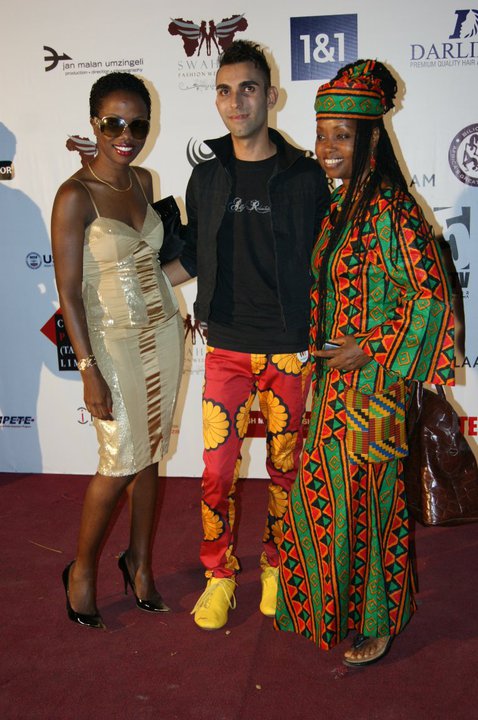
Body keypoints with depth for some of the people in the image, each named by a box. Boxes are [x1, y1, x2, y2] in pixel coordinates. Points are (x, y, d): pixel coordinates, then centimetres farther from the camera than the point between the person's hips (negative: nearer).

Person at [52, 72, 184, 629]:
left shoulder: (144, 180, 5)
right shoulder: (75, 196, -15)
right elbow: (68, 292, -16)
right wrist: (89, 371, -18)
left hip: (162, 329, 6)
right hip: (112, 340, -6)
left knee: (150, 455, 13)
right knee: (121, 462, 0)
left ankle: (140, 561, 31)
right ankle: (82, 568, 24)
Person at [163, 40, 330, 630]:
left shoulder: (305, 176, -3)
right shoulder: (206, 177, 4)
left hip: (290, 349, -1)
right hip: (226, 348, 2)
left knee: (285, 466, 11)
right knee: (217, 471, 3)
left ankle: (276, 565, 32)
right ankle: (220, 575, 23)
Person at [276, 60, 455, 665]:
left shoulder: (392, 211, -18)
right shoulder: (340, 207, 9)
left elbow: (432, 298, -18)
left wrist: (369, 350, -17)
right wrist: (323, 354, 14)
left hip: (375, 384, -8)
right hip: (334, 381, 8)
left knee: (367, 502, 5)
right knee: (322, 491, 17)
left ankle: (378, 622, 28)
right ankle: (331, 608, 40)